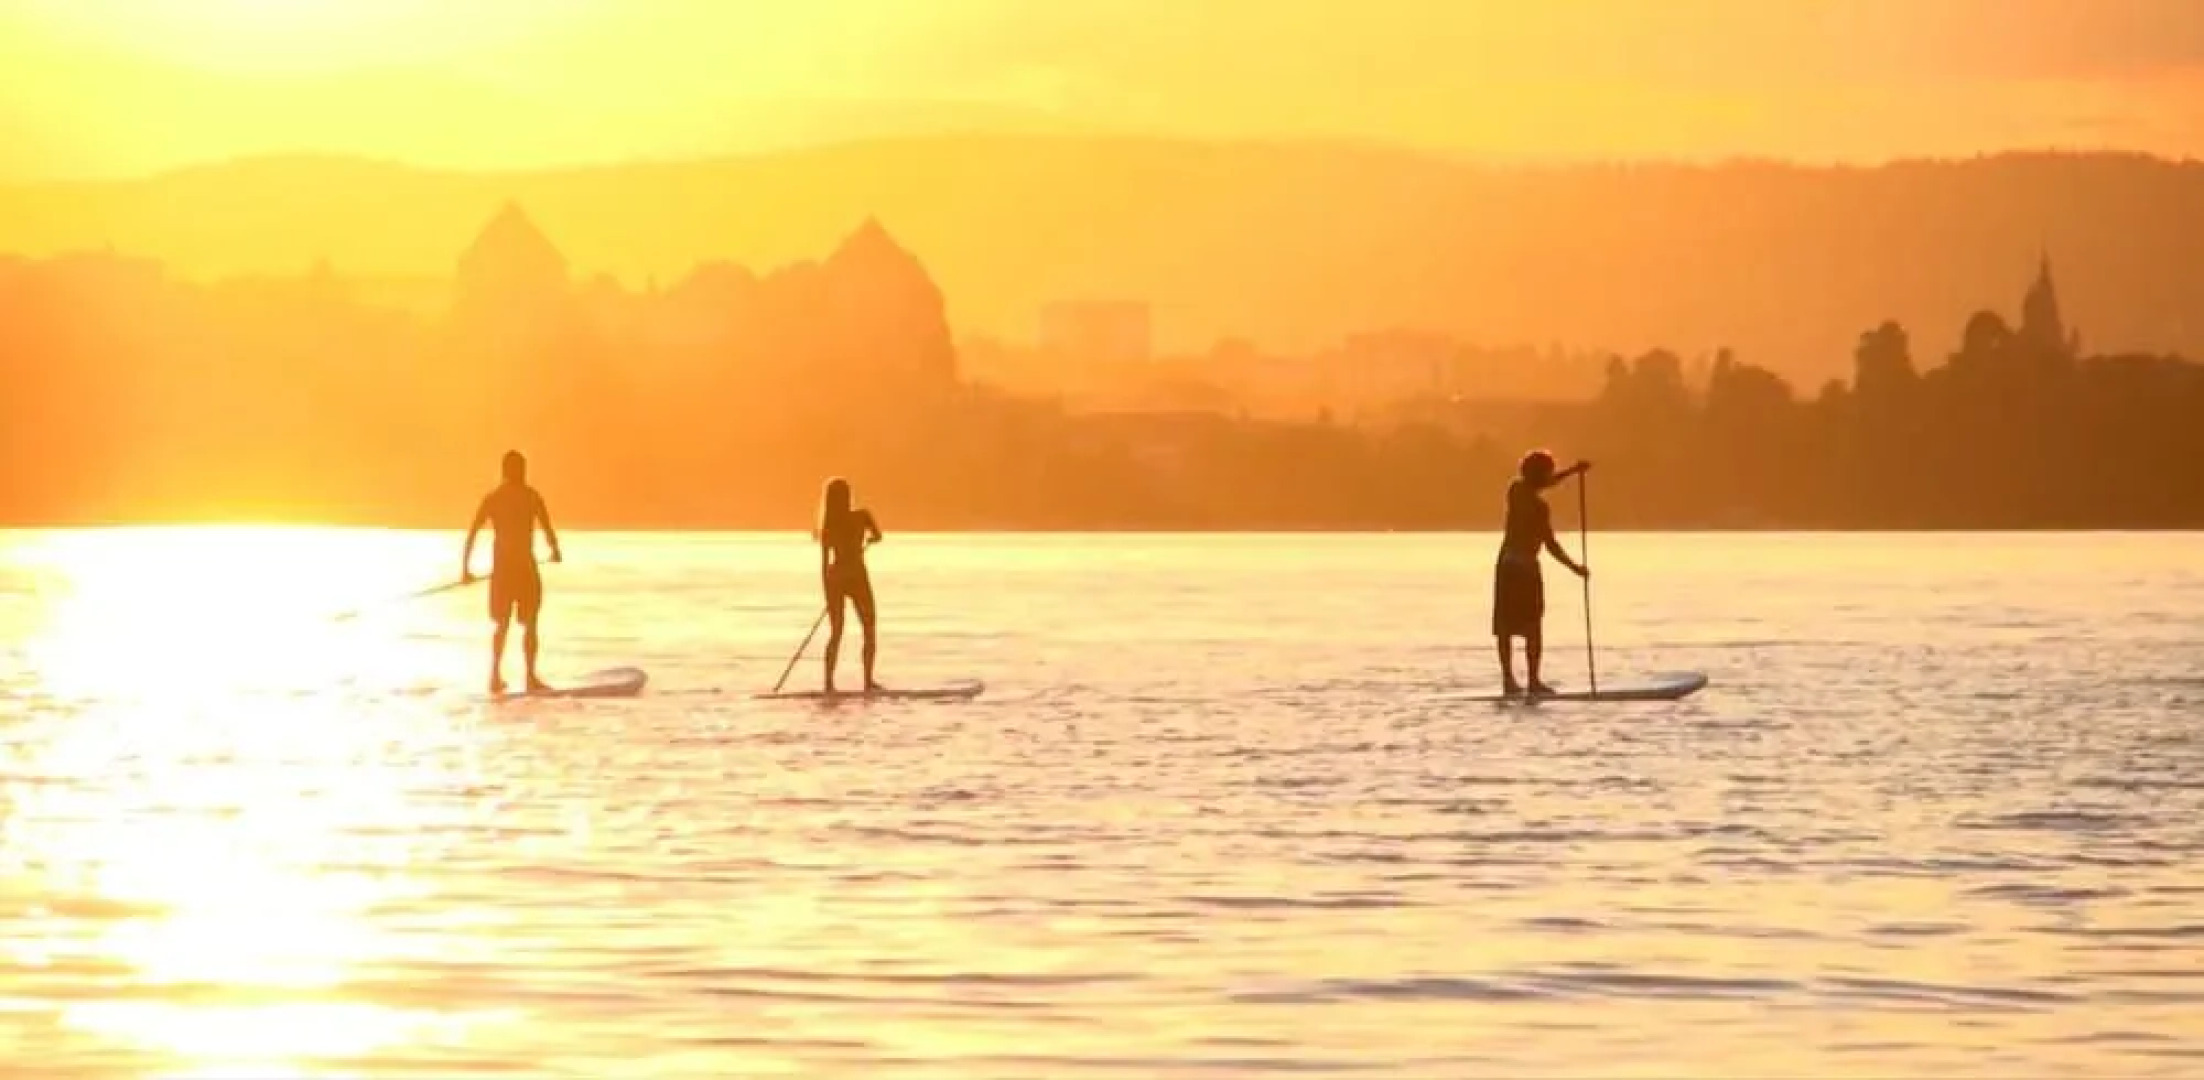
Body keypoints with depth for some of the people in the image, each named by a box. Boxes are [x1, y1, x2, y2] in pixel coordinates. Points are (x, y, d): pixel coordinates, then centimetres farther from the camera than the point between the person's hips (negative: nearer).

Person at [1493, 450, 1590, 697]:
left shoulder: (1516, 489, 3)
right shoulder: (1540, 507, -14)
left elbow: (1539, 485, 22)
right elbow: (1550, 544, -14)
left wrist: (1573, 471, 21)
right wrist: (1575, 567, -5)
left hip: (1505, 563, 6)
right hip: (1526, 565, -6)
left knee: (1505, 625, 8)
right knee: (1533, 627, -1)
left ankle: (1508, 677, 10)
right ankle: (1534, 680, -4)